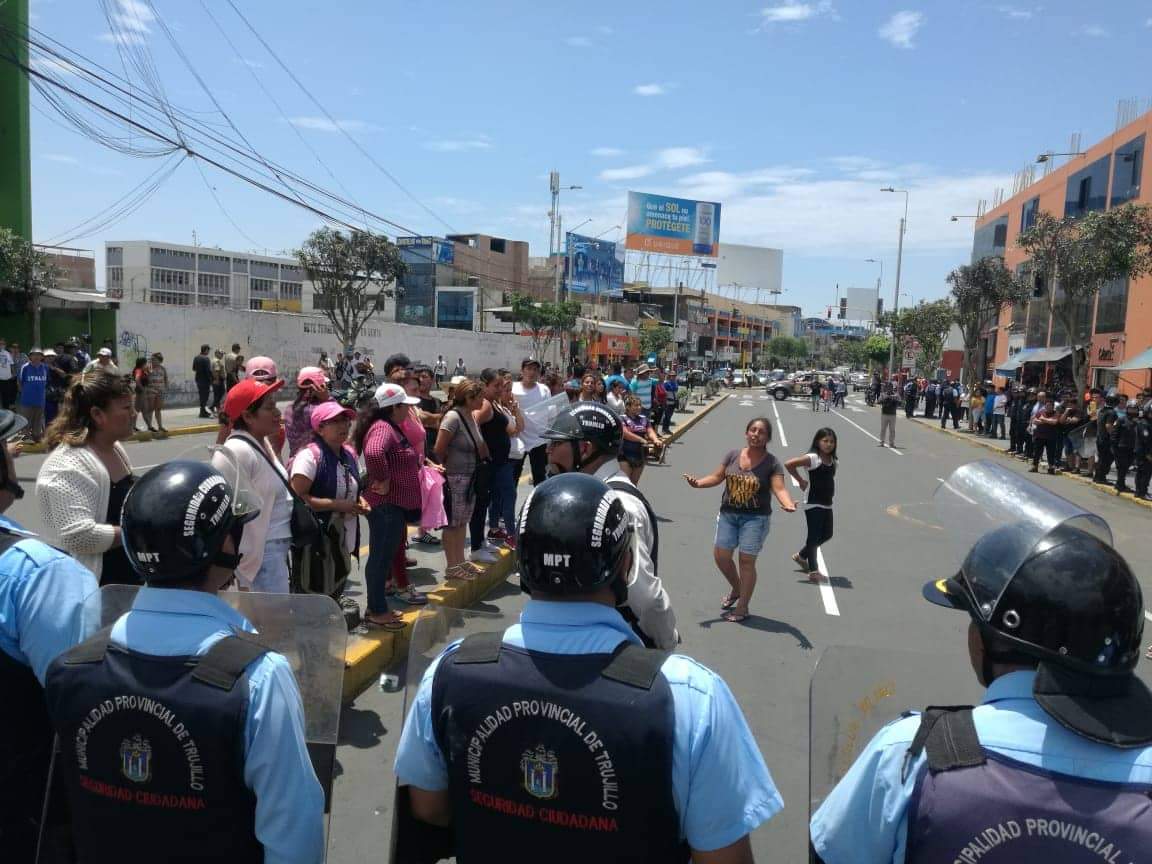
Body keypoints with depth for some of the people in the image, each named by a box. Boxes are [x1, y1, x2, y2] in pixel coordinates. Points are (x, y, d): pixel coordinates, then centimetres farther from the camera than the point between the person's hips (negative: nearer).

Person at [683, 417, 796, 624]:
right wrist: (698, 483, -11)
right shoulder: (732, 455, 2)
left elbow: (779, 489, -17)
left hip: (756, 518, -4)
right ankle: (736, 588, 37)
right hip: (728, 514, 4)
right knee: (721, 556, 6)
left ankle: (742, 608, 14)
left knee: (746, 560, -2)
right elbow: (717, 477, 6)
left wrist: (788, 504, -37)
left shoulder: (772, 463, -8)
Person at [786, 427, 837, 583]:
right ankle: (813, 571, 7)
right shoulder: (813, 458, -15)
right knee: (814, 536, -2)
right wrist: (800, 480, -14)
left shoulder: (833, 461, 8)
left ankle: (801, 556, 35)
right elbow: (788, 464, -23)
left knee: (827, 535, 16)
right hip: (813, 504, -8)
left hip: (827, 504, 8)